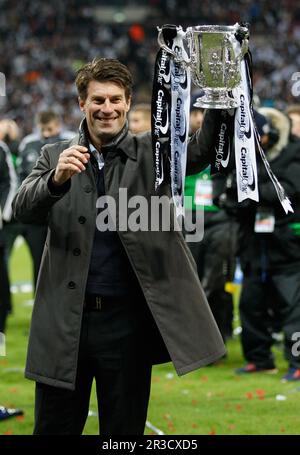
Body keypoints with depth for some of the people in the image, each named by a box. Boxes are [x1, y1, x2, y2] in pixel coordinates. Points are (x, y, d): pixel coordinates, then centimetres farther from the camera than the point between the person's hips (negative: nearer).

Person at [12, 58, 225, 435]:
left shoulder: (151, 153, 4)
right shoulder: (56, 156, 8)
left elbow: (201, 150, -13)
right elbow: (22, 209, -7)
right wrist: (57, 179, -28)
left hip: (128, 320, -1)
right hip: (64, 319, 1)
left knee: (124, 430, 8)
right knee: (54, 429, 9)